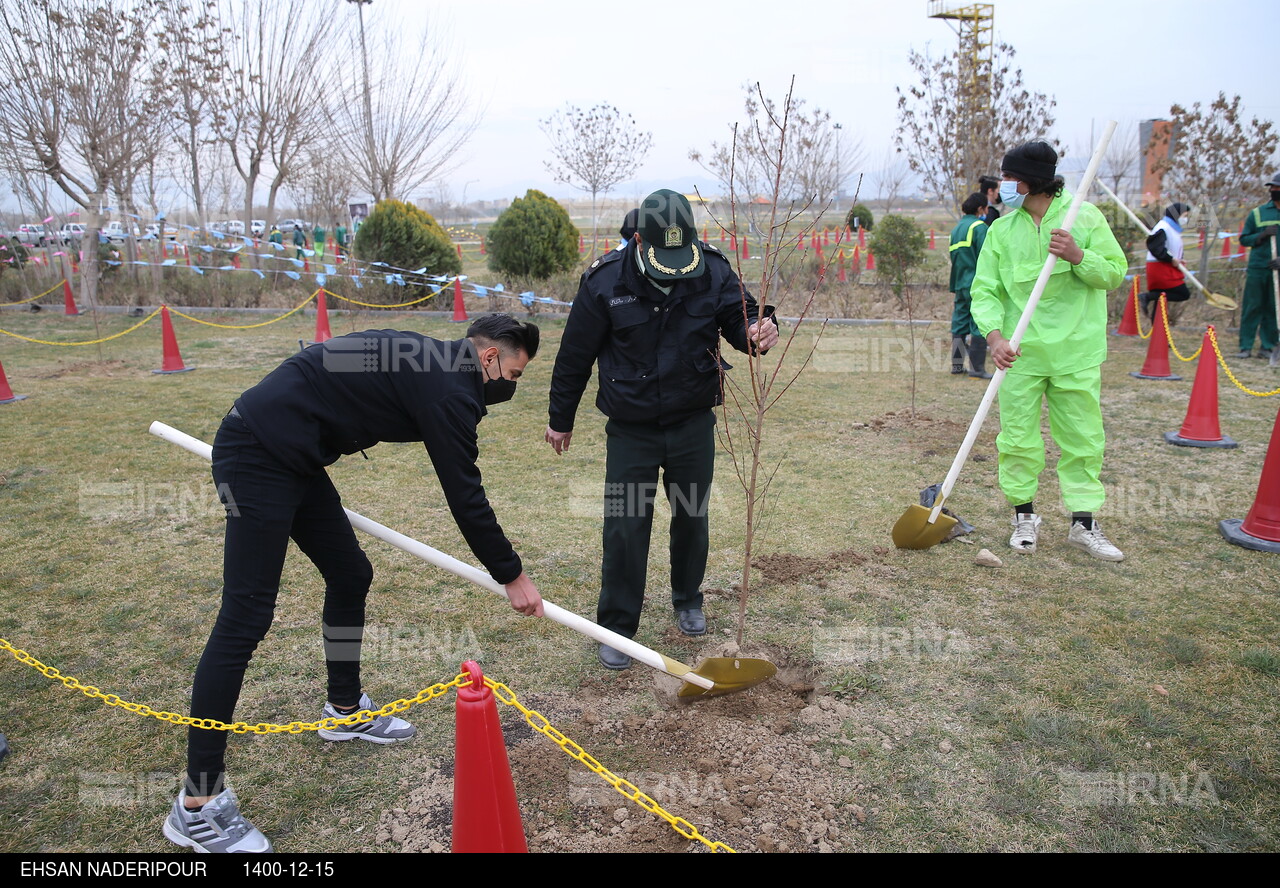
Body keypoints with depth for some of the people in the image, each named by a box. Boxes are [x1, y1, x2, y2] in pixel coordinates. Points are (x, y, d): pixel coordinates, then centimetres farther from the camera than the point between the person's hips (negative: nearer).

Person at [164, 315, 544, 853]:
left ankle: (345, 709, 35)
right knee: (246, 617, -10)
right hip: (258, 459, -11)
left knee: (350, 575, 17)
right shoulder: (449, 388, -14)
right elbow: (465, 496, -12)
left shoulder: (427, 363, 15)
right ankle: (197, 804, -3)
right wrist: (511, 576, -2)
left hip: (292, 458, 11)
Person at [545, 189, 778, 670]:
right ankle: (616, 627, 14)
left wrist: (755, 332, -26)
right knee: (625, 527, -1)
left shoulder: (713, 270, -12)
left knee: (691, 517, 16)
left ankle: (688, 601, 40)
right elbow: (575, 355, -5)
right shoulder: (605, 280, -16)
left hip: (694, 424, 3)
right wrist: (560, 419, 4)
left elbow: (738, 317, 1)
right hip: (631, 430, -2)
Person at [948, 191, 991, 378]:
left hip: (960, 284, 8)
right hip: (977, 284, -8)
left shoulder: (956, 228, 14)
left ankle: (957, 364, 17)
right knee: (979, 325, -3)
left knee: (959, 324, 12)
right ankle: (976, 368, -2)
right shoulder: (979, 226, -9)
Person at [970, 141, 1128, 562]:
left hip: (1076, 349, -1)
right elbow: (984, 289, -2)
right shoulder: (1001, 230, 3)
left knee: (1083, 436, 5)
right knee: (1017, 437, 4)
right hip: (1020, 351, 1)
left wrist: (1078, 257, -17)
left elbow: (1115, 273, 2)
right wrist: (995, 335, -18)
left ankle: (1084, 522, 17)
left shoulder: (1084, 215, 0)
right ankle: (1024, 516, 21)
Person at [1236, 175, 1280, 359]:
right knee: (1252, 308, -1)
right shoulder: (1257, 213, 8)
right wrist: (1262, 235, -11)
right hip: (1257, 268, -1)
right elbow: (1244, 239, 8)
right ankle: (1245, 347, 2)